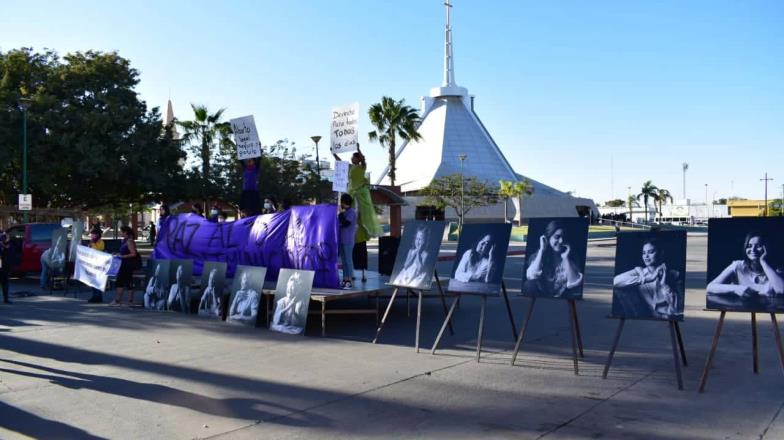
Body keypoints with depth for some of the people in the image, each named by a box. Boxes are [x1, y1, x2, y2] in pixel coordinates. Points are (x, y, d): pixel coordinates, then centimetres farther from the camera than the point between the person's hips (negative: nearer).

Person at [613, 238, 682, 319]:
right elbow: (615, 281, -16)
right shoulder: (639, 271, 6)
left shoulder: (673, 274, 4)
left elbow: (675, 307, -6)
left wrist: (663, 282, -14)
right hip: (645, 315, 2)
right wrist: (646, 279, -19)